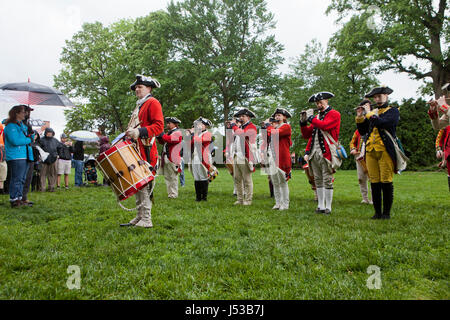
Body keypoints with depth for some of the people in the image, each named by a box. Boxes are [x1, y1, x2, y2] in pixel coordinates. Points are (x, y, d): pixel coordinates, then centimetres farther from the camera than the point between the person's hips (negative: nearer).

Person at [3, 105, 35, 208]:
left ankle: (19, 198, 21)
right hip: (16, 157, -9)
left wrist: (31, 135, 4)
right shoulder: (11, 126, -9)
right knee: (16, 179, -7)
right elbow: (15, 141, -20)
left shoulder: (23, 126, 19)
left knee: (22, 179, 13)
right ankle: (14, 200, -1)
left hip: (25, 157, 9)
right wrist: (28, 140, -8)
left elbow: (30, 138, 25)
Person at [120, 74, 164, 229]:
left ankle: (146, 220, -6)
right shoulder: (139, 106, 25)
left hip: (146, 151, -9)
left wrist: (139, 132, -24)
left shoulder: (153, 103, -3)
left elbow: (159, 126, -15)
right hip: (136, 150, 9)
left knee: (144, 185, -10)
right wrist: (129, 134, 14)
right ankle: (139, 217, 16)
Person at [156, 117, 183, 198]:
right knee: (167, 176, 9)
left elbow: (170, 139, -23)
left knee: (173, 177, -4)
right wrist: (159, 136, 4)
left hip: (173, 159, -9)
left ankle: (174, 194, 0)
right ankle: (169, 193, 15)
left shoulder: (178, 132, -6)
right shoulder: (169, 132, 22)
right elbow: (162, 142, 21)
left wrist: (161, 134, -15)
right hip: (166, 158, 9)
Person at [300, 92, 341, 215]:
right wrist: (303, 123, 3)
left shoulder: (334, 114, 0)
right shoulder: (317, 117, 20)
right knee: (318, 180, 9)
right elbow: (307, 135, 18)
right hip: (314, 153, 7)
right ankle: (321, 206, 15)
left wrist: (312, 119, -6)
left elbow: (325, 125, -20)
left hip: (326, 153, -6)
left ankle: (328, 207, 3)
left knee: (327, 180, -4)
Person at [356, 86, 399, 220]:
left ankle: (386, 212, 6)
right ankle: (377, 212, 12)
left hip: (385, 151, -4)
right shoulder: (373, 112, 19)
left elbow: (382, 123, -16)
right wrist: (359, 117, 3)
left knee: (386, 182, -4)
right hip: (370, 151, 5)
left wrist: (369, 114, -5)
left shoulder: (393, 111, 5)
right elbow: (362, 132, 15)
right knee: (374, 182, 4)